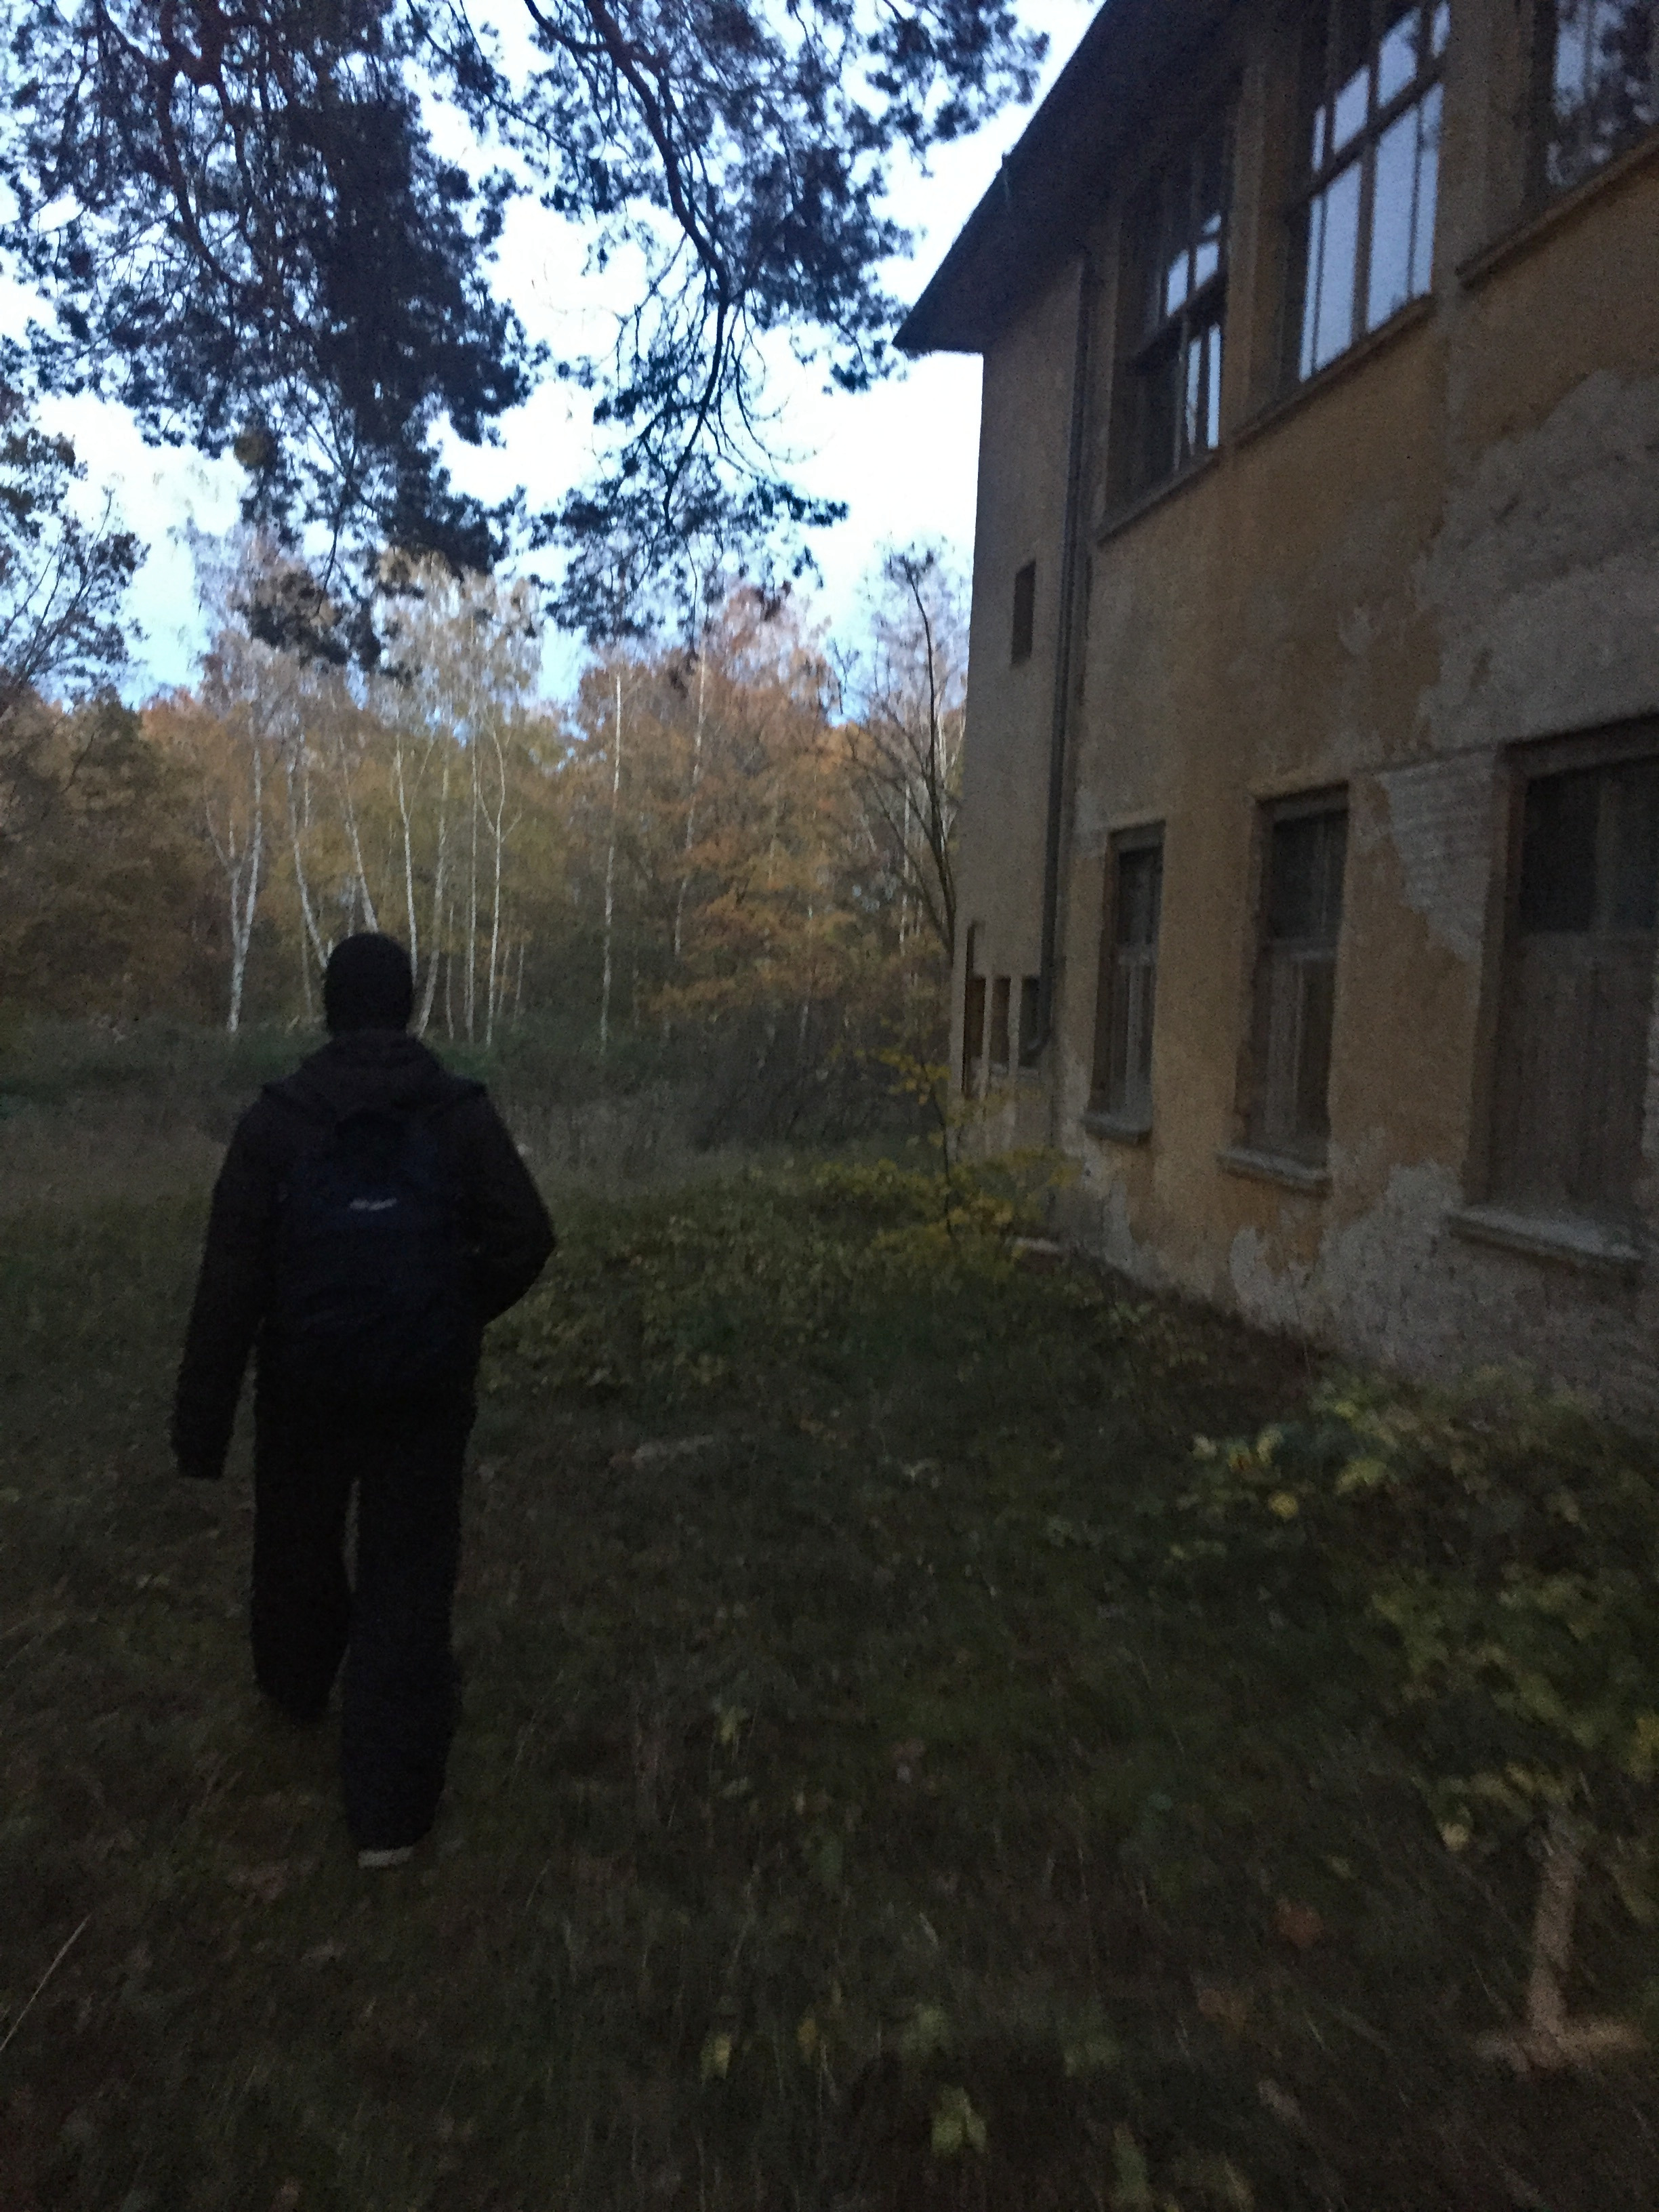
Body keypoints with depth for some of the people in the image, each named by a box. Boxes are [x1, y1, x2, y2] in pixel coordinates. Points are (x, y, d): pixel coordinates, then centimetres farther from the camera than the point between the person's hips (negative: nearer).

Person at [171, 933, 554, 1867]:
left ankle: (299, 1680, 53)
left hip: (308, 1381, 1)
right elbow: (527, 1239, -10)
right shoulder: (463, 1113, -7)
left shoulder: (277, 1120, -9)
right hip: (426, 1387, -1)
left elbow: (231, 1281, -11)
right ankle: (392, 1807, 9)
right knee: (409, 1575, 7)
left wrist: (202, 1422, -7)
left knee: (299, 1537, 26)